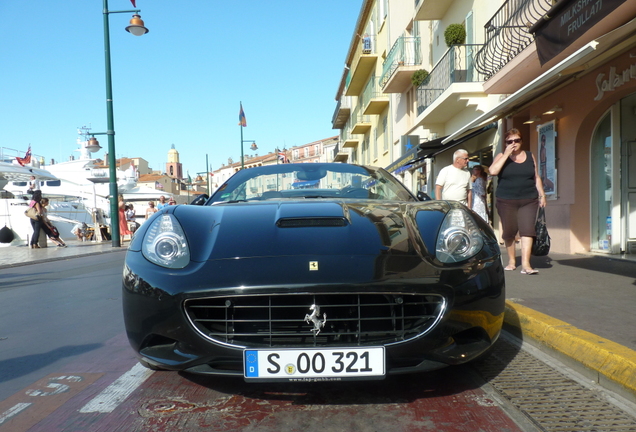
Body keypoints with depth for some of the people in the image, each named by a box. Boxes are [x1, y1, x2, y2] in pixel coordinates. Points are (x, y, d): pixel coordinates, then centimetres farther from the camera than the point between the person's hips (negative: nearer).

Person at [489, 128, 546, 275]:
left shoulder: (530, 156, 11)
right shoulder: (501, 156, 3)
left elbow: (536, 178, 17)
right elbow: (493, 171, -16)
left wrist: (542, 194, 9)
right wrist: (507, 154, -14)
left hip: (528, 200, 1)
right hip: (506, 201, -1)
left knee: (527, 230, -10)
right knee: (509, 232, 5)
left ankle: (526, 264, -12)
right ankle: (511, 261, 22)